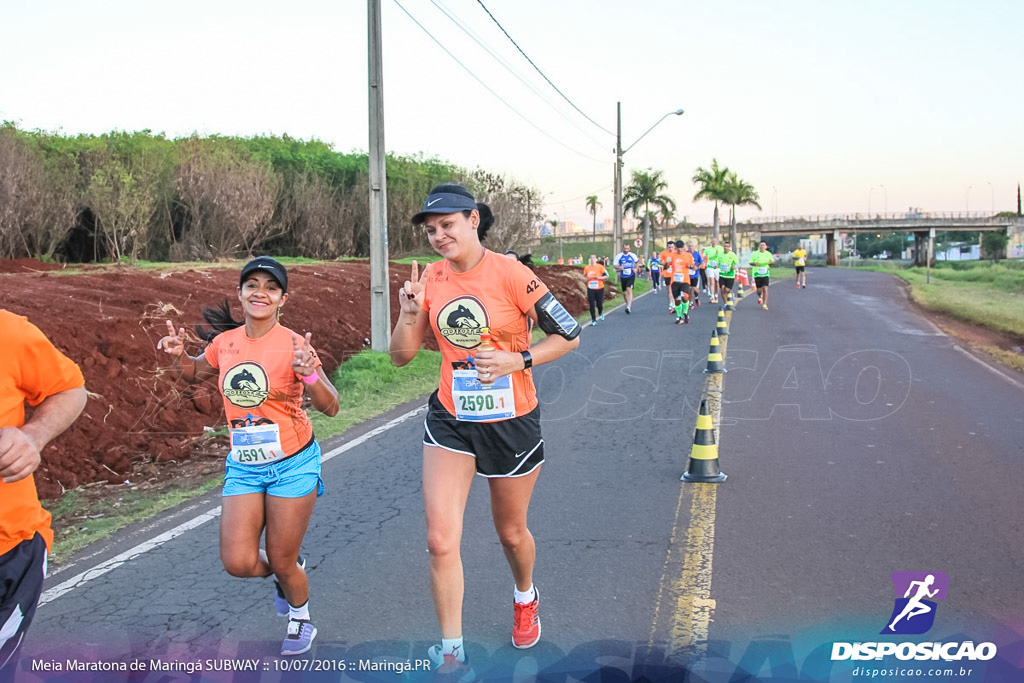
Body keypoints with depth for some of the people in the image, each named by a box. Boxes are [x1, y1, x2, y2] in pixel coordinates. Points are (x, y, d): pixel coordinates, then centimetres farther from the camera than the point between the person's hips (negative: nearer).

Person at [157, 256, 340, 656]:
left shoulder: (293, 345, -14)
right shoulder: (224, 343, -1)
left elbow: (330, 407, -16)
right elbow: (196, 374, 21)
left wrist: (309, 374, -35)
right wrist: (178, 356, 0)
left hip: (292, 464, -4)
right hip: (243, 466, 4)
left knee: (283, 562, 6)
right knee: (238, 562, -4)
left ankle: (300, 619, 37)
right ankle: (287, 570, 31)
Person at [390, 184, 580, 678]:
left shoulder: (509, 274, -15)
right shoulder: (430, 280, -2)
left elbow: (569, 336, -10)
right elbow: (402, 356, 3)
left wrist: (518, 360, -23)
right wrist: (409, 314, -15)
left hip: (511, 421, -3)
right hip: (450, 420, 3)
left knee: (511, 531, 17)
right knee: (440, 540, -8)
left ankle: (525, 597, 51)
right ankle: (451, 653, 9)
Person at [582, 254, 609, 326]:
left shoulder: (600, 267, -5)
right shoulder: (587, 268, 4)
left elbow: (606, 276, -2)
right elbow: (584, 276, 17)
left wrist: (599, 277, -17)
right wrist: (586, 278, -6)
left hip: (599, 288, -2)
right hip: (590, 289, 2)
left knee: (599, 304, 0)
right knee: (591, 305, -3)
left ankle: (600, 313, 36)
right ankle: (593, 320, 7)